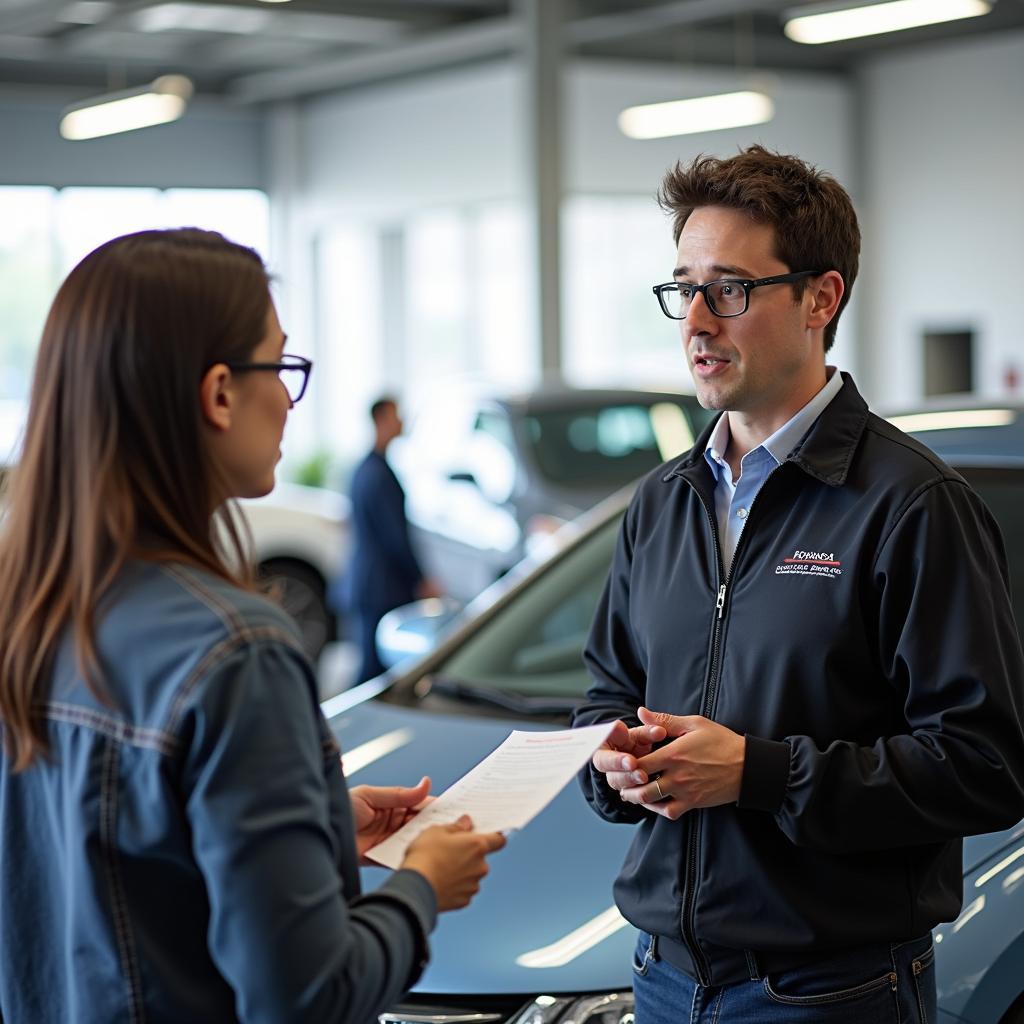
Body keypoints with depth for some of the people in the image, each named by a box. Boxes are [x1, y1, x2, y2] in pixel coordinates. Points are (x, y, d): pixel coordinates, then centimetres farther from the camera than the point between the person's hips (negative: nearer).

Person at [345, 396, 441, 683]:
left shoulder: (364, 469, 13)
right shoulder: (380, 474, -18)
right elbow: (395, 536, -19)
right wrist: (421, 581, -11)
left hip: (365, 585, 10)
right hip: (383, 589, -10)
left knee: (374, 662, 13)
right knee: (376, 664, -6)